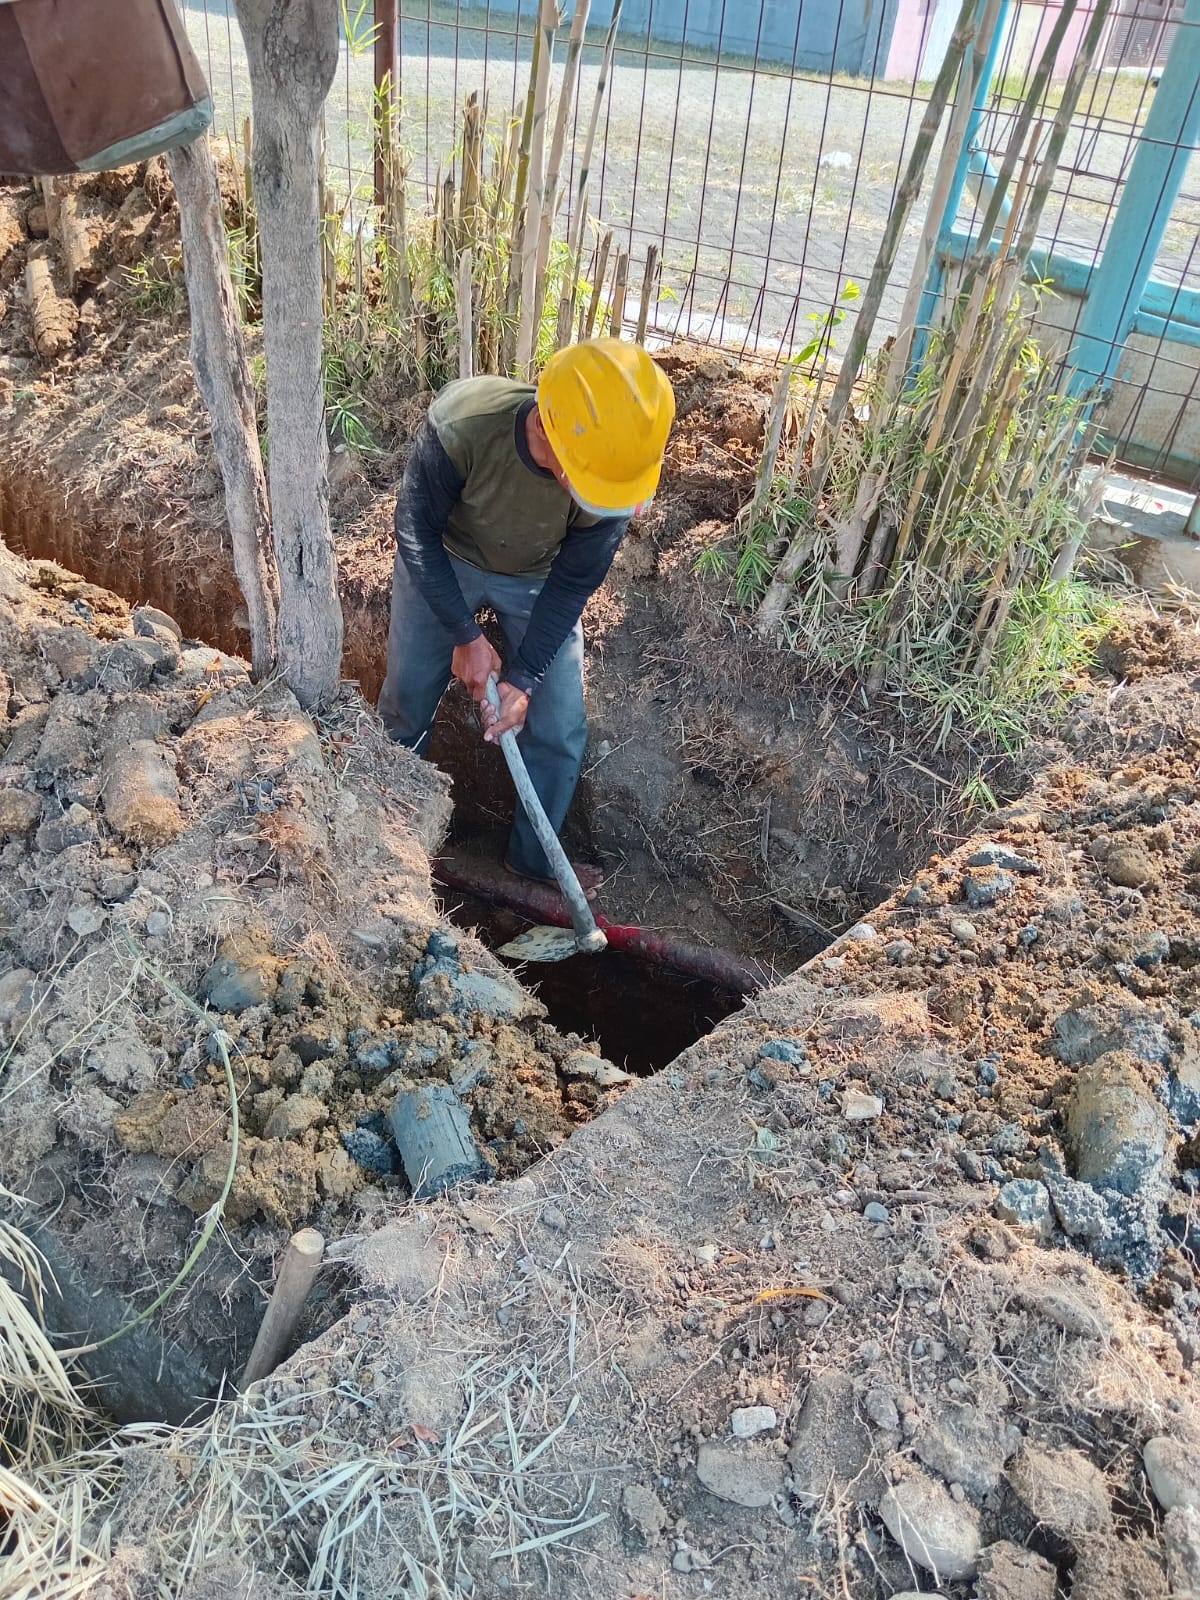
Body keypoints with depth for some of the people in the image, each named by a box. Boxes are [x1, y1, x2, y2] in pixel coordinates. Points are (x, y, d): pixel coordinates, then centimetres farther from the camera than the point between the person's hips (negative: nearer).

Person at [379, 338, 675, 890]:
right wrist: (466, 637, -24)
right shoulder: (462, 425, -39)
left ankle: (534, 861, 24)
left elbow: (572, 585, -19)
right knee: (406, 704, 11)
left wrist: (524, 680, -23)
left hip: (537, 579, 1)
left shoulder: (617, 471, -33)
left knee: (560, 730, -1)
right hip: (442, 562, -1)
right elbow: (417, 533, -22)